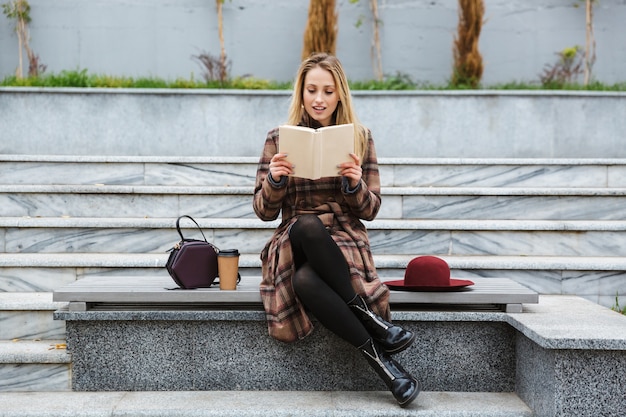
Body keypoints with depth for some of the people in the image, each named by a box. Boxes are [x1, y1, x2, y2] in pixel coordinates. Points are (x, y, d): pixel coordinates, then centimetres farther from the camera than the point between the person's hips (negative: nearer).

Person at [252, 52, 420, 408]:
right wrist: (274, 180, -16)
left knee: (306, 279, -36)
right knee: (308, 224, -38)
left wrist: (356, 184, -15)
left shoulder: (360, 138, 7)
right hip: (294, 242, 1)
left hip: (346, 240, -1)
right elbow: (264, 212, 5)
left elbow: (370, 210, 7)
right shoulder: (280, 138, 7)